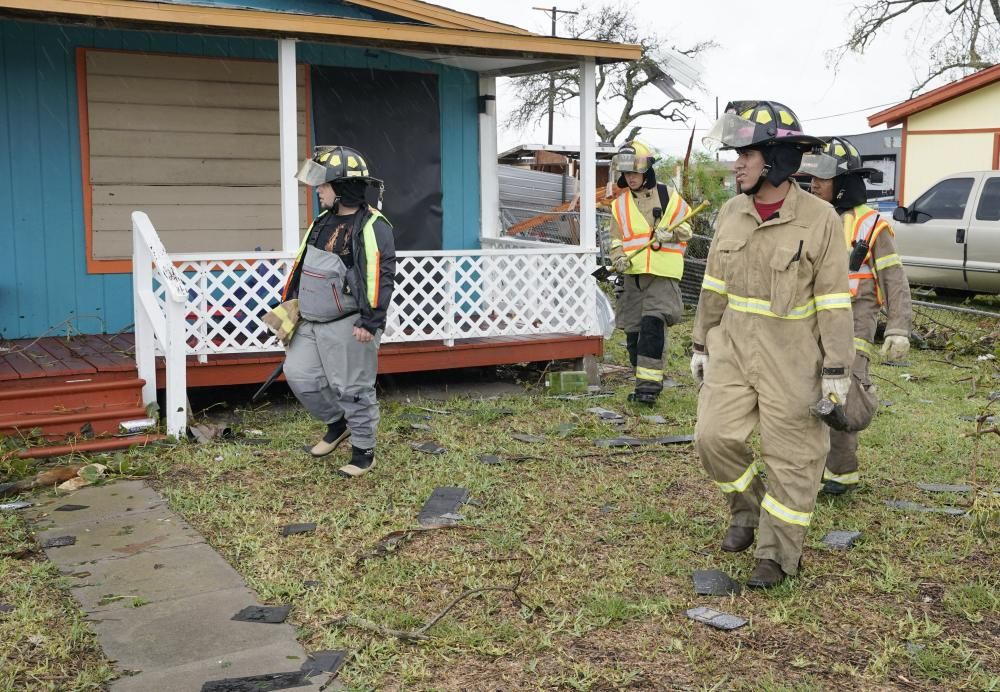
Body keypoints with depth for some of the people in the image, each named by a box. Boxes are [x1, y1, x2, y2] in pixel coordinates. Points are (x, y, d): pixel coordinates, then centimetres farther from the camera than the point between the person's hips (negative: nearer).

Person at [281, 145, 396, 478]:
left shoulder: (372, 227, -15)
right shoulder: (323, 221, 12)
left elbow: (381, 276, -20)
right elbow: (302, 266, 21)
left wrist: (370, 322, -24)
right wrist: (290, 303, 21)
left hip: (348, 326, -8)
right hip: (312, 323, 8)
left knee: (353, 388, 0)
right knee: (299, 375, 10)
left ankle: (364, 452, 16)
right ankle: (337, 423, 32)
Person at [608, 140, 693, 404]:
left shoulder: (669, 198, 1)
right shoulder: (620, 205, 11)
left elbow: (686, 230, 7)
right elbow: (617, 239, 14)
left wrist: (670, 234, -13)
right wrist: (619, 258, -5)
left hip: (663, 274, -5)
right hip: (632, 274, 5)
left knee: (653, 323, -18)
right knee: (633, 330, 7)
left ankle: (650, 382, -14)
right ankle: (644, 381, 21)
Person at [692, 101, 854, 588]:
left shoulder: (819, 219, -12)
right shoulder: (731, 213, 3)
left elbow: (834, 301, -11)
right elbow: (714, 286, 10)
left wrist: (836, 370, -12)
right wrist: (701, 345, 12)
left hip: (792, 359, -4)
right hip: (734, 347, 5)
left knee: (791, 457, 4)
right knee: (714, 436, 0)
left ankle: (777, 554, 18)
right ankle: (748, 508, 27)